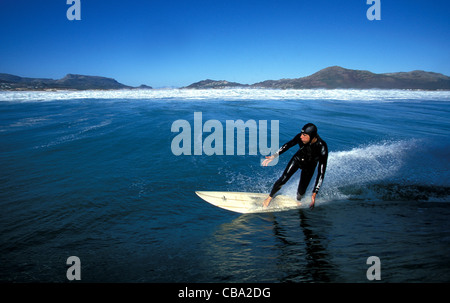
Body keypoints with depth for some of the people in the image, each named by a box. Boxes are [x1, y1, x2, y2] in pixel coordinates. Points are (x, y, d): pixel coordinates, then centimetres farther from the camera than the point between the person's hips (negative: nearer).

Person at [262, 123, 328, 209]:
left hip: (309, 167, -1)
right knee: (283, 179, -9)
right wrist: (274, 156, -13)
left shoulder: (322, 148, -39)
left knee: (301, 191, 0)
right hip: (297, 159, 2)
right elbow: (288, 145, -9)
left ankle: (298, 200, 37)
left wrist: (314, 194, -39)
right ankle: (270, 197, 15)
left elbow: (321, 173, -36)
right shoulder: (300, 137, -31)